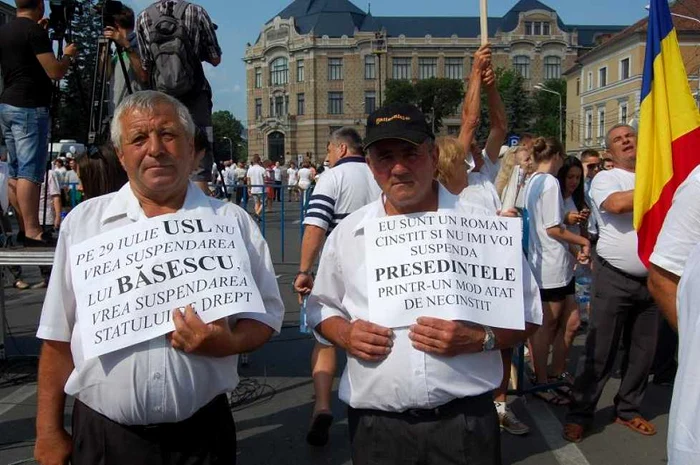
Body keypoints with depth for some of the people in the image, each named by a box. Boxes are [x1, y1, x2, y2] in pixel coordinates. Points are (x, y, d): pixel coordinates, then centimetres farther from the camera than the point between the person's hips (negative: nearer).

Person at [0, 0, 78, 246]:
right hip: (30, 108, -9)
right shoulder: (35, 31, -11)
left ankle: (22, 228, 16)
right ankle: (32, 233, -16)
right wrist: (68, 55, 3)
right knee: (30, 172, -12)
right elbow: (55, 71, -15)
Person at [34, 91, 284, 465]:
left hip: (201, 434, 0)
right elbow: (59, 336, 5)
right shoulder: (83, 222, 2)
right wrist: (49, 430, 5)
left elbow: (266, 314, 2)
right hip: (102, 435, 1)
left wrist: (227, 344, -18)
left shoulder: (232, 221, 0)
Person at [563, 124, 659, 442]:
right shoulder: (605, 178, -1)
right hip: (614, 278, -5)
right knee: (601, 353, -2)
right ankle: (579, 415, 10)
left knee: (643, 352, 13)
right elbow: (617, 204, -22)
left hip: (650, 279, 5)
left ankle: (627, 410, 29)